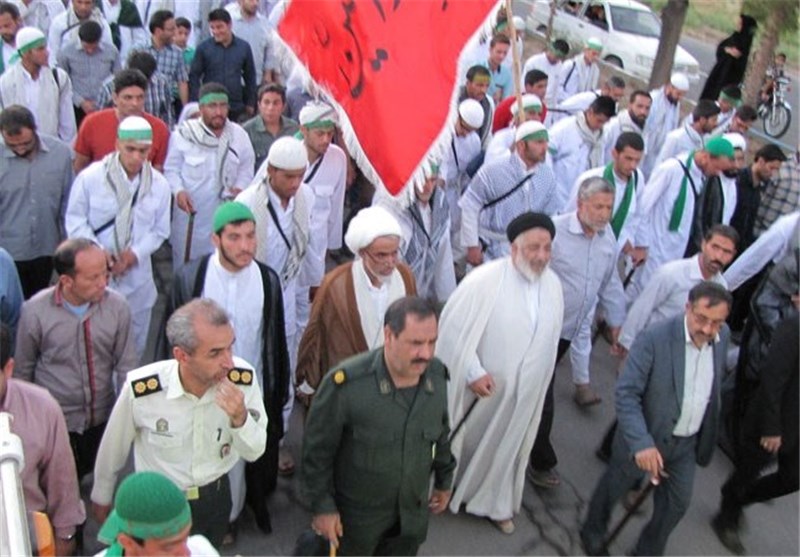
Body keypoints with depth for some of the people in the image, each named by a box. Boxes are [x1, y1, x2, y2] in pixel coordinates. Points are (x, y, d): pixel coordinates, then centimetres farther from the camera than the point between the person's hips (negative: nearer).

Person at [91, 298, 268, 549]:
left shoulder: (244, 378, -23)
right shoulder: (141, 389, -29)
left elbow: (254, 452, -11)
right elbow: (113, 448, -9)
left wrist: (240, 418, -32)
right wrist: (102, 496, 7)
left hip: (217, 498, 3)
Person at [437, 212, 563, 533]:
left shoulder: (553, 285, -7)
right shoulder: (485, 280, -24)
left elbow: (550, 339, 5)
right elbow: (453, 327, -21)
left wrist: (535, 382, 10)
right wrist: (473, 372, -22)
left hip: (520, 393, 5)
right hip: (476, 384, -5)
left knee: (505, 446, 24)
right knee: (459, 442, 17)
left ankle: (494, 503, 46)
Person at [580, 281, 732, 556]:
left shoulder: (722, 338, -8)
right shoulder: (654, 338, -27)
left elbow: (712, 389, 8)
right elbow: (626, 393, -27)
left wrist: (708, 437, 13)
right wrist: (641, 443, -36)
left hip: (687, 443, 5)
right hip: (647, 437, -4)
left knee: (677, 503, 16)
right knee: (613, 488, 18)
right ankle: (593, 532, 47)